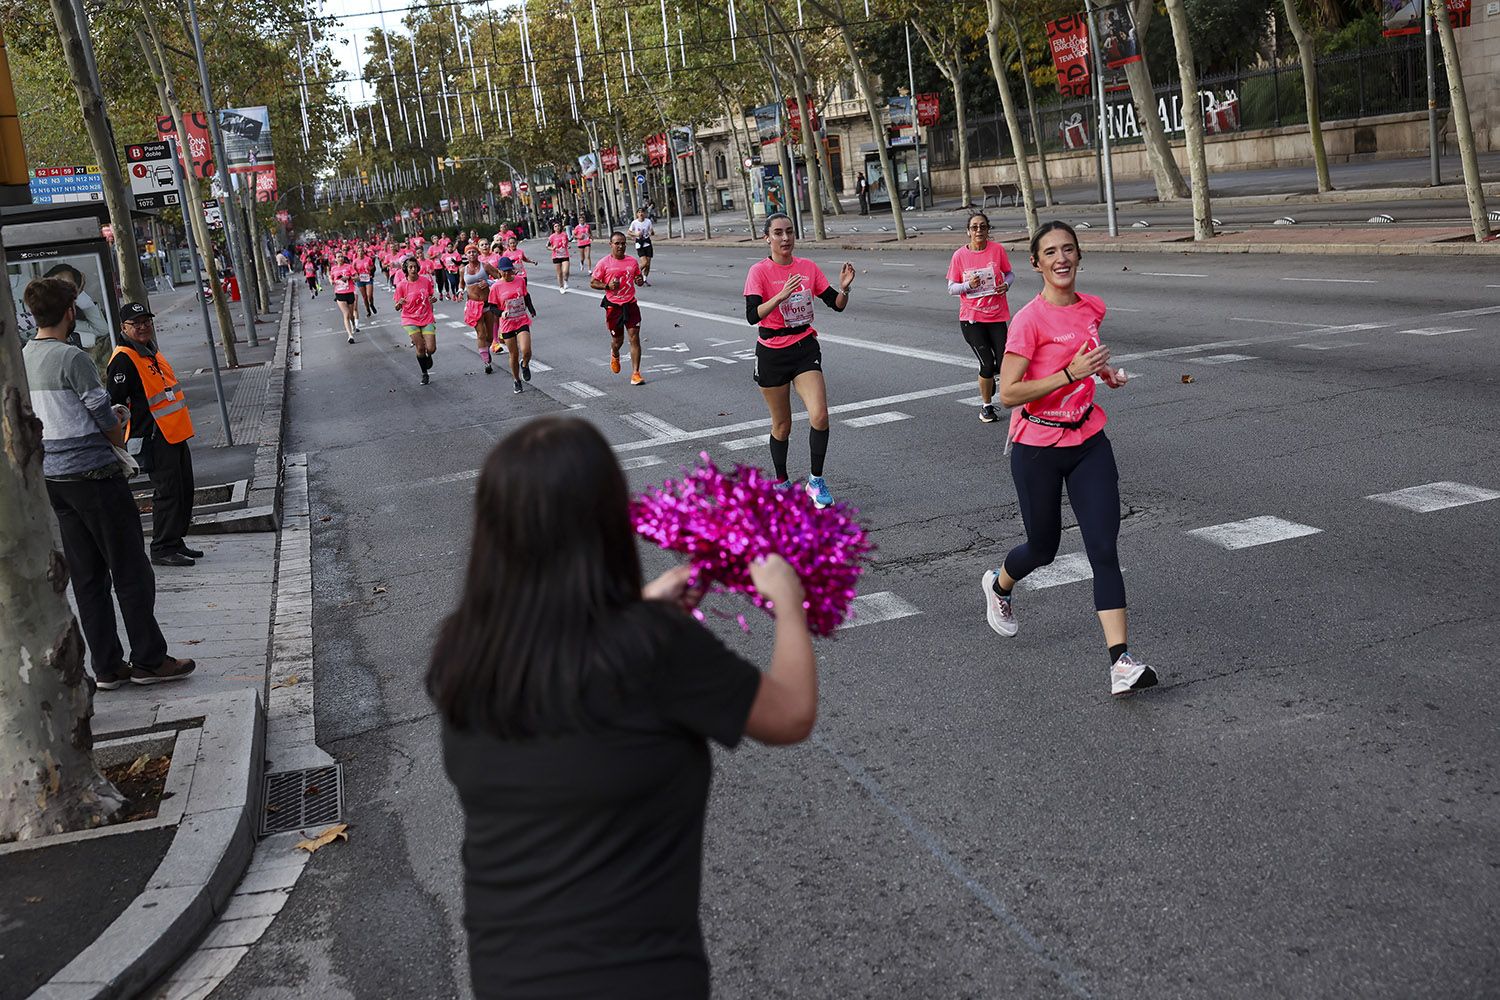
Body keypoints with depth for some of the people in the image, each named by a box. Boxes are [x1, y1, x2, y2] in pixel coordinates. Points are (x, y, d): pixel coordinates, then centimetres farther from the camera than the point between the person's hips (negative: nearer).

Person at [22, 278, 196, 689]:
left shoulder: (22, 359, 8)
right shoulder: (71, 358, -16)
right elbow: (106, 417, -11)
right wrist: (119, 438, 10)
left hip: (51, 477, 8)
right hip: (92, 473, -8)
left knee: (87, 576, 12)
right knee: (131, 570, 3)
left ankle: (106, 666, 17)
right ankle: (149, 659, 9)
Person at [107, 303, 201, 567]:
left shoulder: (151, 352, 16)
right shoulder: (123, 359, -14)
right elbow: (114, 403, -17)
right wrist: (119, 441, -18)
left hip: (175, 434, 10)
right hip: (154, 439, -10)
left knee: (184, 490, 13)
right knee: (167, 492, -8)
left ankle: (175, 542, 22)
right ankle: (163, 549, 0)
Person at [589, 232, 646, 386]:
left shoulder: (632, 261, 6)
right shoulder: (604, 263, -4)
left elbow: (639, 277, 20)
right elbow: (592, 282, 0)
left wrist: (641, 280, -4)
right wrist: (607, 286, -17)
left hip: (631, 304, 2)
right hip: (614, 306, -2)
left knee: (634, 338, -8)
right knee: (617, 340, 10)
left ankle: (635, 374, -6)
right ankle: (615, 355, 48)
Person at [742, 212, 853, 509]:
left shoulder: (808, 267, 2)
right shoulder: (760, 271, -10)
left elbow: (836, 305, 4)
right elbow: (752, 315, -23)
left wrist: (844, 287, -16)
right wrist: (781, 296, -35)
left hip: (805, 349, 2)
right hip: (772, 353, -2)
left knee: (819, 416, -15)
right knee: (782, 425, 8)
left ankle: (816, 480, 2)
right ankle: (781, 482, 29)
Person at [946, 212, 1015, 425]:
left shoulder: (997, 250, -1)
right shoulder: (959, 255, -4)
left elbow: (1010, 273, 11)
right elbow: (951, 288, 1)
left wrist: (1006, 284, -11)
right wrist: (968, 285, -18)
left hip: (996, 315, 2)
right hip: (971, 318, -2)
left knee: (1004, 365, -3)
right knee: (987, 363, -6)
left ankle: (988, 376, 35)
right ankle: (986, 406, 16)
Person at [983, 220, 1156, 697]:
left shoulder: (1093, 307, 4)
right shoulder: (1029, 320, -16)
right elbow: (1008, 394, -20)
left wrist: (1104, 369, 5)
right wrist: (1071, 373, -26)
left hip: (1088, 442, 4)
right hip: (1037, 448, -4)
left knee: (1104, 549, -7)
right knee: (1043, 547, 12)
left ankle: (1121, 662, -9)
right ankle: (999, 585, 48)